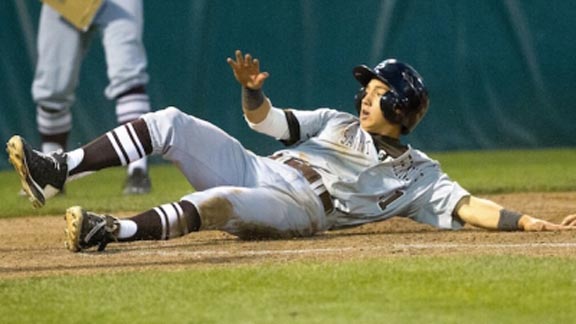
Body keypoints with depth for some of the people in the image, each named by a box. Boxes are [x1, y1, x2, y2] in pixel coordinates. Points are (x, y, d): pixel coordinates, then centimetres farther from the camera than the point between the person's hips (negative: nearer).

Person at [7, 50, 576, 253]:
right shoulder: (337, 123, 27)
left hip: (300, 209, -6)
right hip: (256, 173, 6)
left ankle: (111, 232, -46)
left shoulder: (417, 173, 11)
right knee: (171, 123, -12)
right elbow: (265, 119, 19)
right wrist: (252, 89, -5)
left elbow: (465, 206, -1)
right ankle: (56, 171, -20)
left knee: (217, 202, -37)